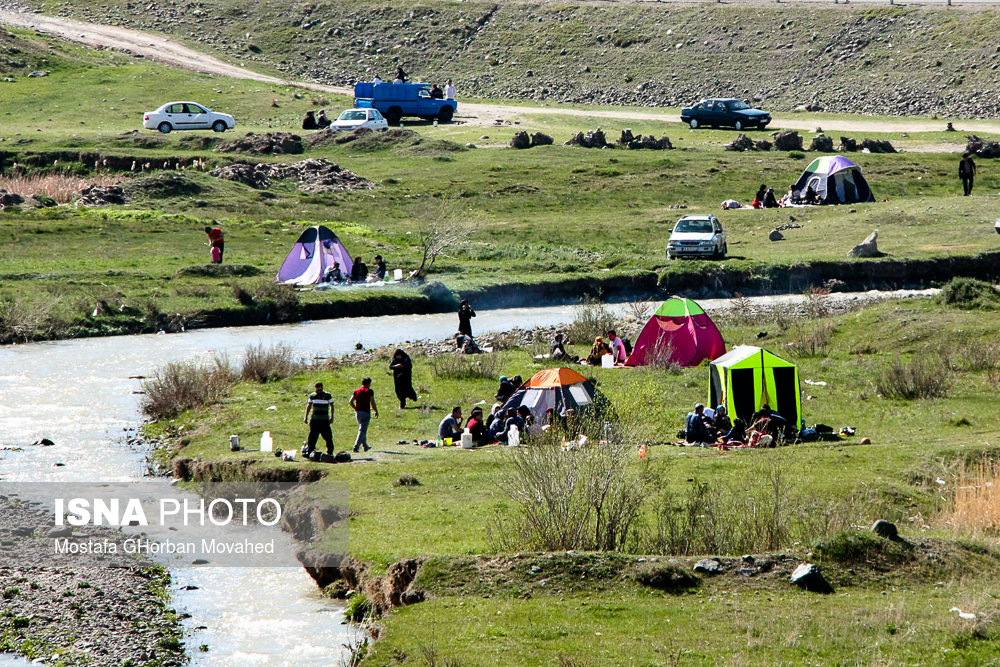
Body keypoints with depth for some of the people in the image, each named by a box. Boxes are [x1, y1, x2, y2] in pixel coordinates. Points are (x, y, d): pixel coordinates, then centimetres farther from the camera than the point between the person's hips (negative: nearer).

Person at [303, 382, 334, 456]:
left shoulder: (328, 396, -2)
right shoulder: (312, 396, 6)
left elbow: (331, 406, 6)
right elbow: (308, 406, 15)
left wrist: (332, 417, 1)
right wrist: (306, 417, 10)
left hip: (325, 421, -2)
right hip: (314, 420, 2)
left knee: (328, 436, -3)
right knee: (312, 436, 0)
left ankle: (330, 452, 7)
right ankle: (309, 451, 5)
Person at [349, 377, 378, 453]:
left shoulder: (356, 391, 8)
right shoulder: (369, 391, -6)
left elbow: (350, 402, 3)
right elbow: (372, 403, -11)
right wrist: (376, 412, 2)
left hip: (358, 412, 6)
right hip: (366, 412, -6)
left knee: (362, 430, 19)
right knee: (362, 430, -5)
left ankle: (365, 446, 27)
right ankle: (356, 447, -15)